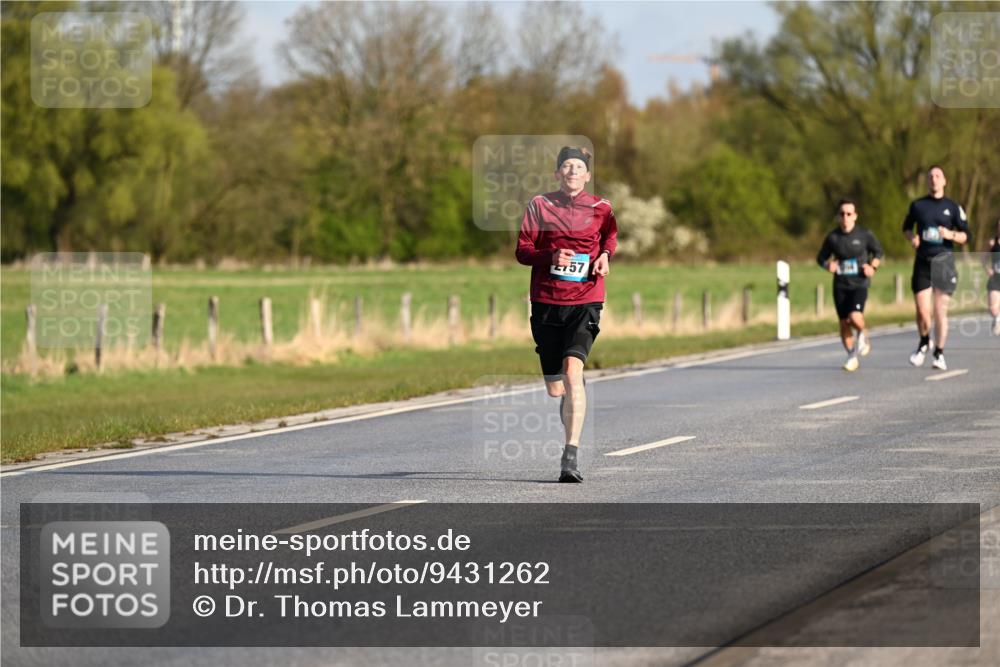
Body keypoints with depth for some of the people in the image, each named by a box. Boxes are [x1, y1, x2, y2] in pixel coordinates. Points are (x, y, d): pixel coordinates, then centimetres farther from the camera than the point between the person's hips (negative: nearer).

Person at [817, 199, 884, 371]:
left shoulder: (864, 234, -3)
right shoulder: (833, 237, 1)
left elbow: (878, 251, 11)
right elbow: (821, 258, 11)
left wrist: (873, 266, -6)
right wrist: (828, 265, -11)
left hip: (859, 284, -3)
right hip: (840, 285, 3)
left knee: (855, 317, -24)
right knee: (844, 322, 4)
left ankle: (863, 335, 11)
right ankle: (852, 357, 22)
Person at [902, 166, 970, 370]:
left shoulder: (953, 207, 4)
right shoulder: (917, 205, 8)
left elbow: (965, 236, 5)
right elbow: (907, 227, 21)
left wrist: (951, 234, -15)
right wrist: (912, 238, -1)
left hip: (944, 261, -1)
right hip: (922, 262, 1)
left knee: (940, 311, -4)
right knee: (922, 311, -5)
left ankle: (939, 354, 8)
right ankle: (924, 344, 23)